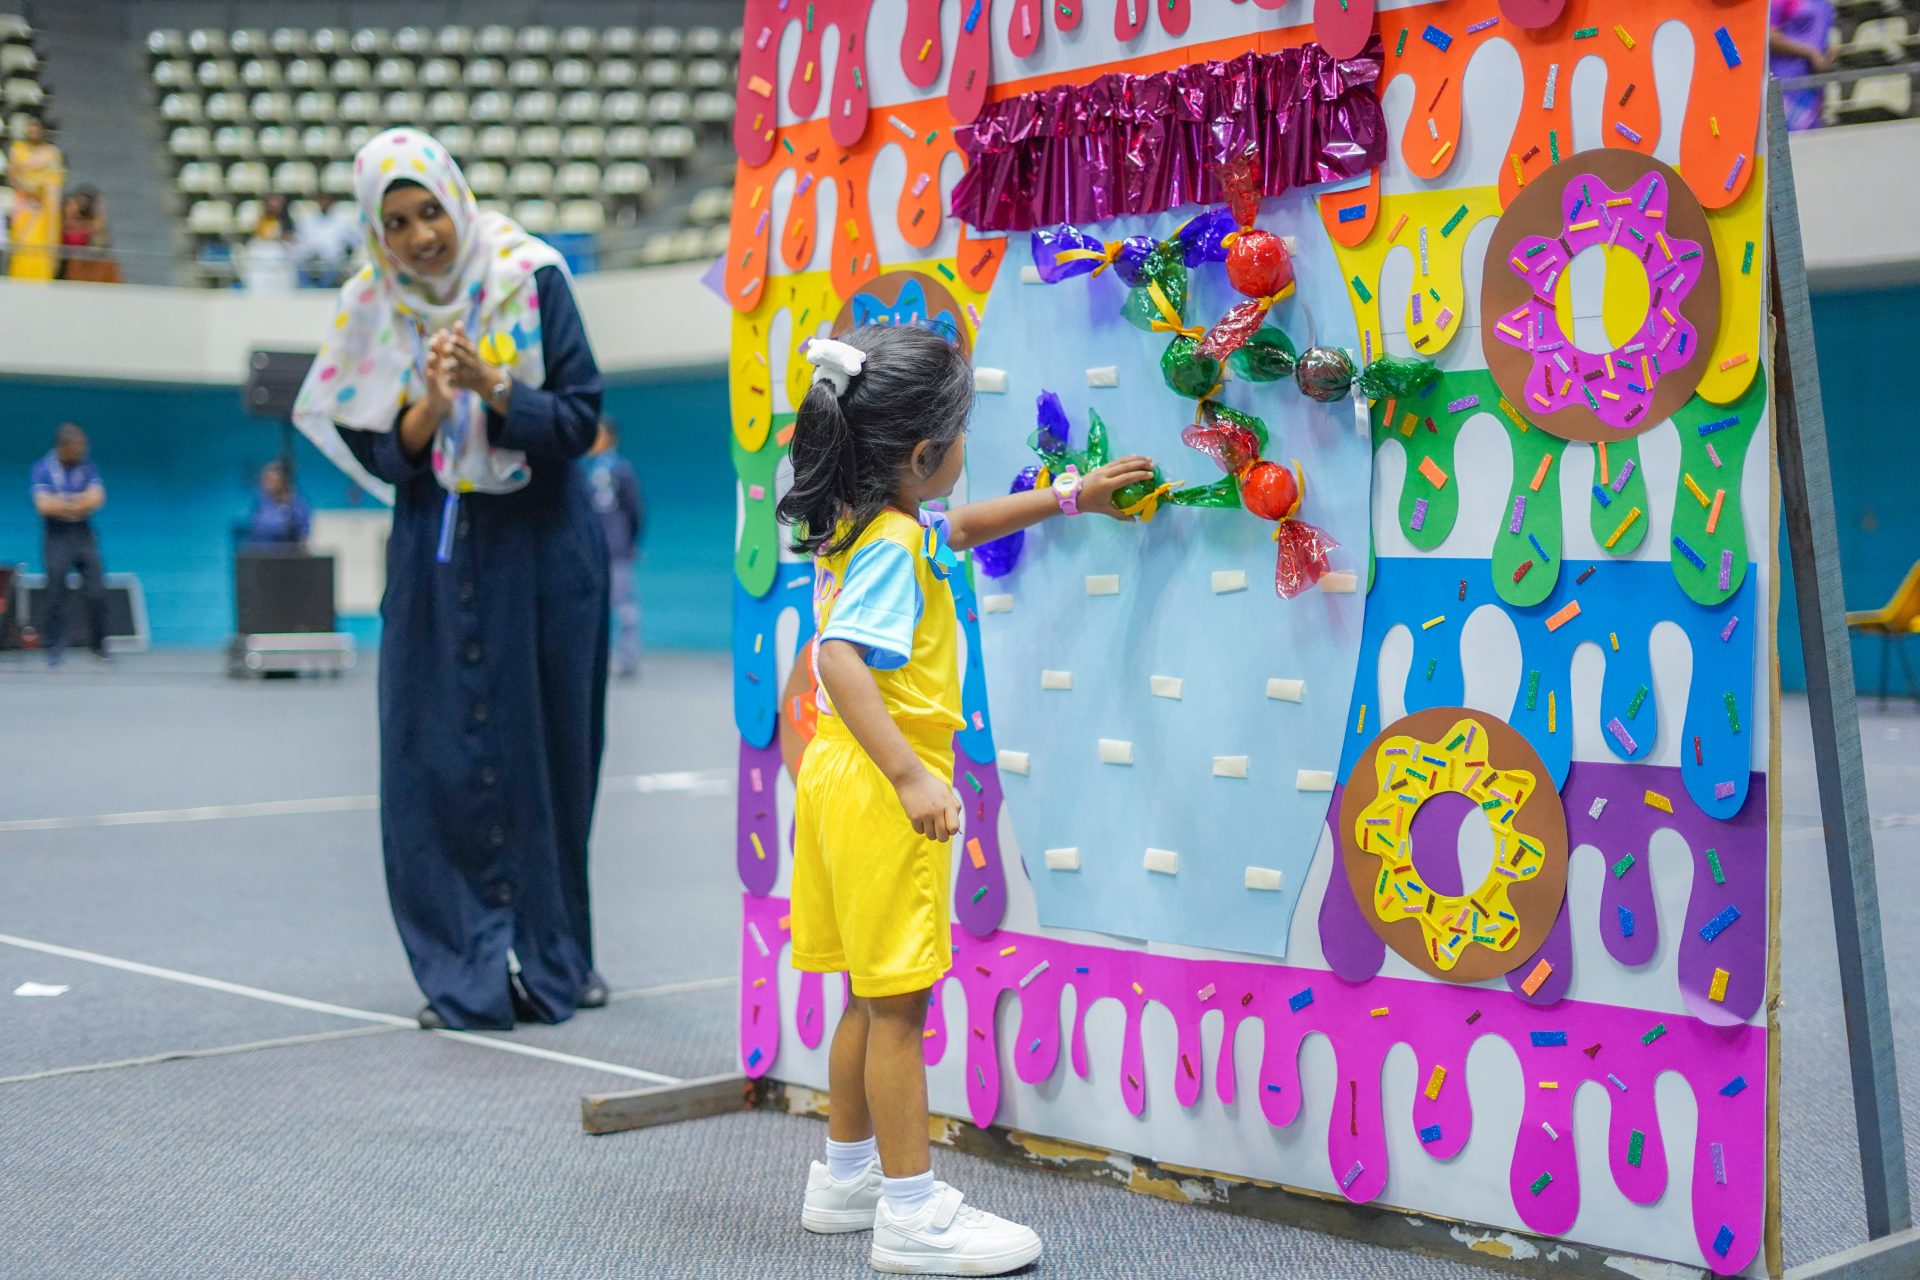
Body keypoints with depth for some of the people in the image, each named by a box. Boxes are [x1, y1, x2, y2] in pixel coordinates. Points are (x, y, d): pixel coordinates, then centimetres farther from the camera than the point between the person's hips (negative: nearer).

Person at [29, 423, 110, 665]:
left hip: (84, 535, 2)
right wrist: (81, 502, -10)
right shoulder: (43, 468, -3)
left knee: (96, 592, -1)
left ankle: (98, 645, 12)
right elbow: (43, 505, -13)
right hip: (57, 536, -2)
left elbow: (98, 497, -7)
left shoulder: (87, 466, 5)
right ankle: (53, 648, 7)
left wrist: (61, 503, -16)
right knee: (56, 594, -1)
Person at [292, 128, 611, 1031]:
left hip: (541, 549, -2)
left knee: (545, 751, 3)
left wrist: (491, 388, -23)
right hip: (437, 555, 2)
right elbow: (379, 455, 1)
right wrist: (430, 406, -18)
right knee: (439, 760, -1)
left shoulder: (530, 278, -6)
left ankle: (552, 956, 16)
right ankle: (469, 973, 7)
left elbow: (580, 420, -8)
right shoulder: (372, 307, 1)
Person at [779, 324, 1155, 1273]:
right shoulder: (892, 546, -19)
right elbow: (841, 659, -32)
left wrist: (1067, 498, 34)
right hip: (879, 792, -10)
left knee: (874, 999, 18)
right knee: (898, 1005, -2)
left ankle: (847, 1178, 30)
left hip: (848, 777, 10)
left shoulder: (869, 523, 10)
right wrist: (912, 777, -36)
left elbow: (957, 528, 30)